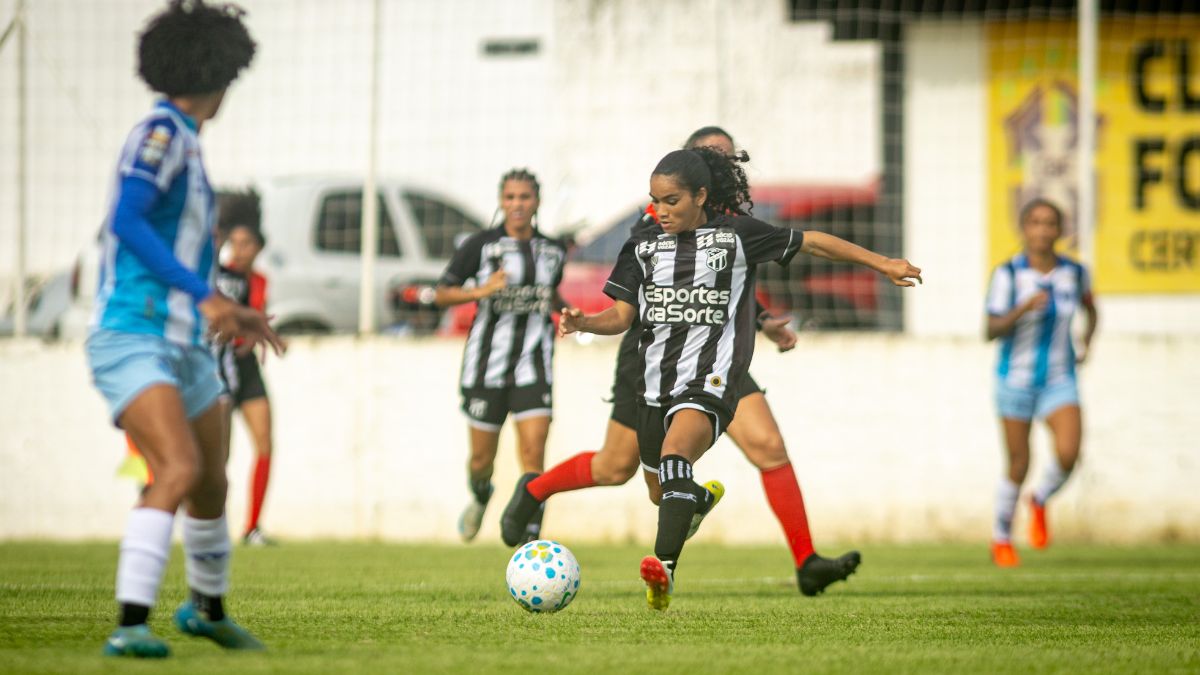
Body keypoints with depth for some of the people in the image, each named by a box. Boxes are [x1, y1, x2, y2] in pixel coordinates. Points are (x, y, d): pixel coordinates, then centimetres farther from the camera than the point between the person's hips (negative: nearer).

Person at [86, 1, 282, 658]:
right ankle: (130, 625, -33)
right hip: (131, 340, -10)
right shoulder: (161, 131, -12)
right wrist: (204, 295, -29)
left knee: (212, 484, 21)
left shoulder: (181, 141, 16)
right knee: (179, 471, -28)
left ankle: (207, 607, 44)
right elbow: (125, 223, -26)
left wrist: (232, 314, 30)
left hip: (182, 349, 10)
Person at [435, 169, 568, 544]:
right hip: (486, 367, -1)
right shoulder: (480, 246, -4)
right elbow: (442, 295, -1)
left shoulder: (553, 251, 6)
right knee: (482, 460, 8)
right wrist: (481, 291, -17)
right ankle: (480, 497, 44)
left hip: (532, 368, 1)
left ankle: (531, 544, -13)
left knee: (533, 454, -14)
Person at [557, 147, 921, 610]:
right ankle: (704, 498, 55)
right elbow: (621, 316, 6)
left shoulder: (736, 235, 0)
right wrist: (582, 323, -15)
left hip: (709, 379, -5)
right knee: (661, 493, 17)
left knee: (674, 453, -32)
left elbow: (812, 242, 7)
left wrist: (882, 264, 7)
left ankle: (664, 569, -44)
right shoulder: (643, 246, 9)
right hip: (655, 381, 5)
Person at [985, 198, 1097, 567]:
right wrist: (1024, 308, -32)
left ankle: (1040, 502, 13)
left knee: (1068, 453, -20)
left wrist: (1087, 343, 8)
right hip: (1016, 379, -2)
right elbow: (992, 331, -18)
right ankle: (1001, 539, 27)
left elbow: (1090, 308, 21)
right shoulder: (1008, 273, -12)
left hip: (1059, 380, 2)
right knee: (1019, 465, 3)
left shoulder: (1074, 272, -1)